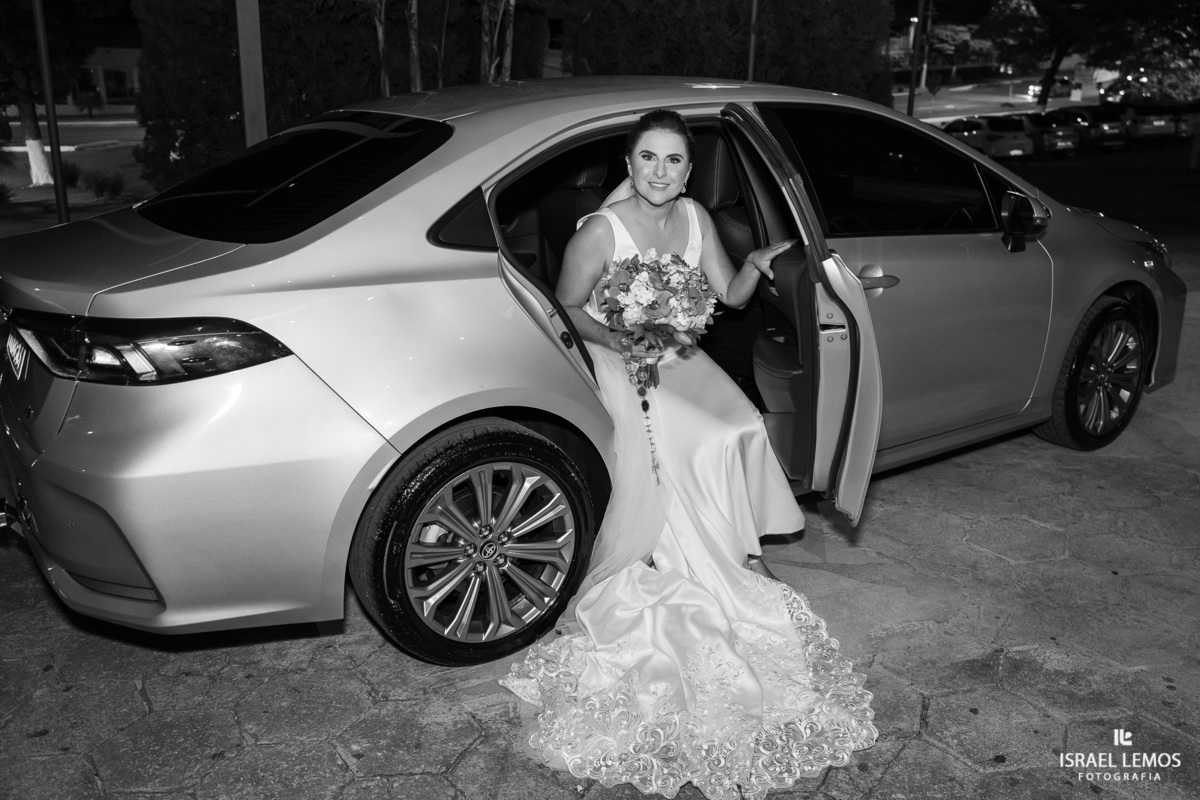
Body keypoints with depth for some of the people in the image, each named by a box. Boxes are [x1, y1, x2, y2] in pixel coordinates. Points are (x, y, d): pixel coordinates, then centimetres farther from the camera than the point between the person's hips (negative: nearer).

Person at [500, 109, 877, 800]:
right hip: (622, 365, -5)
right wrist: (620, 342, -23)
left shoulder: (695, 218, 3)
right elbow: (569, 307, -7)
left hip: (683, 359, 6)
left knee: (740, 429, -20)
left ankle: (726, 565, -4)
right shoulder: (601, 230, -15)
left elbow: (731, 296, 6)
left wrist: (756, 267, -15)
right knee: (695, 448, -26)